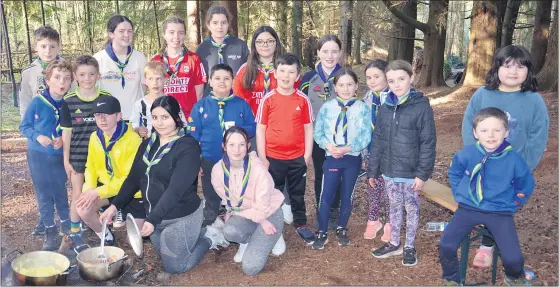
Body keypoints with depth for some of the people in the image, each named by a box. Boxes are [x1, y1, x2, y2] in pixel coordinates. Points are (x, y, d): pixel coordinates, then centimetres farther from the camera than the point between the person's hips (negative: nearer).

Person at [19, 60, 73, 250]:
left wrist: (63, 139, -15)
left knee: (60, 191, 15)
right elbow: (23, 127, -5)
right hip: (38, 155, -1)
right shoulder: (37, 102, -14)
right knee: (44, 194, 8)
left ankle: (66, 223, 34)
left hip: (60, 155, 2)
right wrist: (37, 136, -22)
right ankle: (50, 231, 20)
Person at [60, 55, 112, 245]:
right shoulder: (69, 101, -4)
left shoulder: (107, 98, -5)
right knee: (78, 195, 6)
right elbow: (67, 132, 1)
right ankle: (74, 232, 20)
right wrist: (66, 160, 1)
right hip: (78, 155, 0)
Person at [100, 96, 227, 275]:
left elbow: (176, 189, -27)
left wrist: (153, 220, -33)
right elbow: (133, 179, 3)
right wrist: (115, 205, -9)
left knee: (174, 267, 6)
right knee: (167, 258, 21)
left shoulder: (188, 147, -21)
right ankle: (200, 234, 37)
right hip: (153, 216, 7)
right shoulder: (148, 144, 3)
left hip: (182, 218, -7)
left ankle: (209, 238, 23)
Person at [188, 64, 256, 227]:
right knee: (211, 198, 16)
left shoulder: (242, 105, -1)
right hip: (209, 161, 1)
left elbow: (252, 128, 0)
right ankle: (209, 224, 34)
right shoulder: (200, 106, -1)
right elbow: (193, 135, -1)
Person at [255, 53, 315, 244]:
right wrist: (261, 157, -6)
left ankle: (301, 224, 32)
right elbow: (260, 129, -4)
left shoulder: (303, 100, -4)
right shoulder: (268, 99, -7)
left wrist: (307, 155, -1)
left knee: (297, 193, 17)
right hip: (273, 157, -1)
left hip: (297, 157, 1)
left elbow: (308, 128, 2)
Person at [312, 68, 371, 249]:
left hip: (353, 158, 0)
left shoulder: (363, 108, -6)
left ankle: (342, 229, 32)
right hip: (332, 157, 0)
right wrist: (328, 145, -17)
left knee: (347, 196, 13)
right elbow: (318, 132, 1)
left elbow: (366, 137, -9)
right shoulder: (327, 107, -2)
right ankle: (322, 233, 15)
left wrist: (346, 149, -20)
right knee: (326, 196, 1)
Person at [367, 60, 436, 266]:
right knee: (394, 207, 18)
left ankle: (410, 247, 27)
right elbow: (377, 141, 7)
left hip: (411, 172, -4)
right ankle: (394, 243, 34)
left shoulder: (422, 107, -12)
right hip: (389, 171, 5)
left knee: (411, 208, 11)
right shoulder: (385, 108, 3)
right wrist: (373, 170, 6)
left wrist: (423, 173, -15)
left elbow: (428, 143, -12)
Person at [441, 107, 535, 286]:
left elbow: (526, 186, 6)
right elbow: (454, 173, 12)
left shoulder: (514, 160, -13)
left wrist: (511, 205, 5)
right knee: (446, 245, -14)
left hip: (500, 213, -1)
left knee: (513, 258, -14)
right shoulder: (466, 154, -9)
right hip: (468, 208, 1)